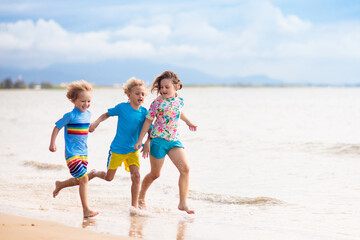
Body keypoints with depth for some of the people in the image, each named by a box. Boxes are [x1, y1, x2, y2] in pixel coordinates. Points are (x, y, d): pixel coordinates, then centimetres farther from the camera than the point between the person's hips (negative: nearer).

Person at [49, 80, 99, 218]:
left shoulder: (87, 114, 7)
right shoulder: (70, 116, -13)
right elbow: (57, 127, -6)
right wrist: (52, 144, -8)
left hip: (83, 153, 7)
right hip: (72, 153, -7)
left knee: (79, 180, 12)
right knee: (84, 178, -14)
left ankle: (59, 185, 40)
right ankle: (86, 210, -9)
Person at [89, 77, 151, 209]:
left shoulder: (144, 112, -6)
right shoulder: (122, 107, -11)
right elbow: (107, 114, 4)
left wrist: (147, 143, -20)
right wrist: (96, 123, -10)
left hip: (133, 150, 2)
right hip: (117, 149, -2)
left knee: (136, 176, -13)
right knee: (109, 178, 9)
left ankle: (134, 206, -2)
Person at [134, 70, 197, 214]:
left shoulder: (179, 101, 4)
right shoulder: (158, 102, -9)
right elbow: (148, 121, -3)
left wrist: (188, 122, 42)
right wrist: (140, 140, -4)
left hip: (174, 140, 4)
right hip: (158, 139, -4)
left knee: (185, 169, -12)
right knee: (155, 174, 6)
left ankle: (183, 203, -8)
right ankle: (141, 198, 30)